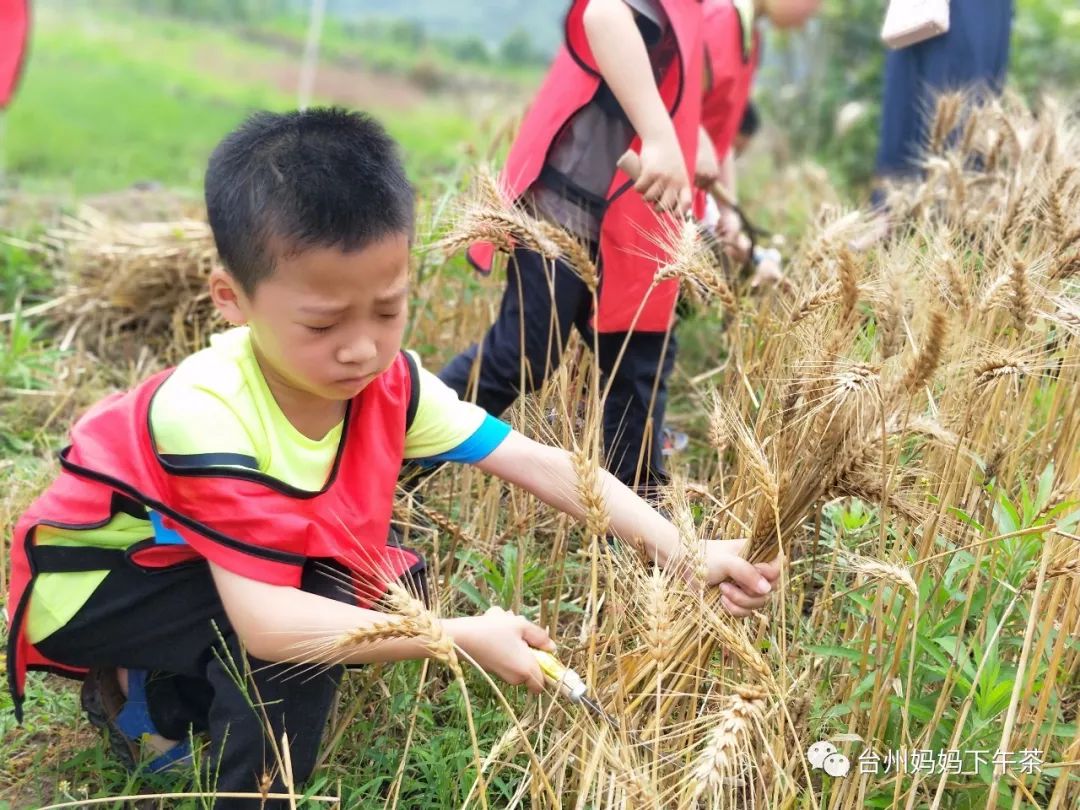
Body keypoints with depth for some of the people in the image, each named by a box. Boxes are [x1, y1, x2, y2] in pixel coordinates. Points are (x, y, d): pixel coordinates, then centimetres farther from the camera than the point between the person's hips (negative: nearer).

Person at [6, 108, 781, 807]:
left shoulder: (391, 381, -19)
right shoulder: (208, 416, -37)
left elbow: (542, 462, -17)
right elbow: (266, 622, -41)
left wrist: (682, 551, -25)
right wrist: (463, 636, -41)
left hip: (224, 575, 8)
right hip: (93, 584, -7)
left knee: (391, 577, -6)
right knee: (299, 620, -29)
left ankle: (168, 690, 7)